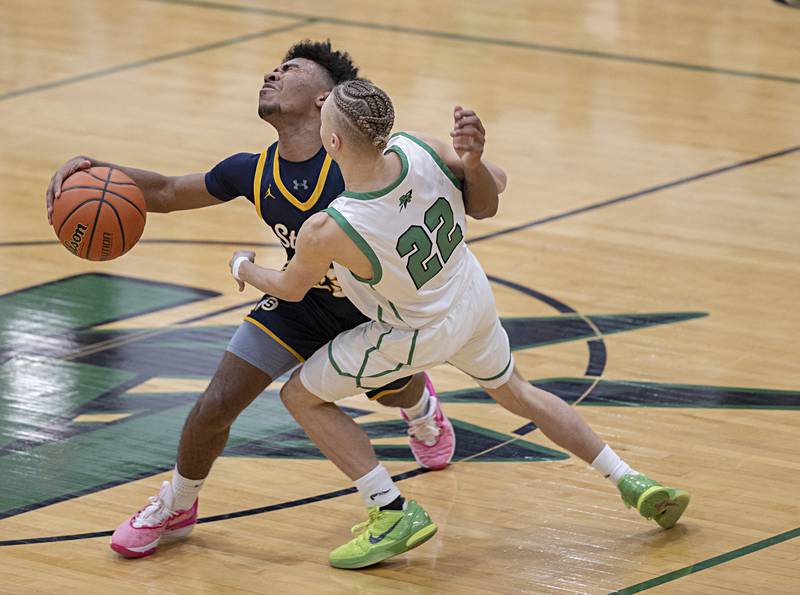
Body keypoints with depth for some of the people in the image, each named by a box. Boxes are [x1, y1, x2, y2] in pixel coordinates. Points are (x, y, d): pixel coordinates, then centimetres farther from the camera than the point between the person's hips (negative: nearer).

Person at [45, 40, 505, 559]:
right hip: (301, 304, 2)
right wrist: (94, 169, -20)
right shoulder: (254, 173, -21)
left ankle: (422, 409, 70)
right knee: (216, 405, -9)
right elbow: (167, 193, -4)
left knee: (396, 392, 29)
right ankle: (177, 507, 19)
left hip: (376, 310, -2)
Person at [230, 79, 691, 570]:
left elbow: (291, 288, -11)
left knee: (301, 395, 9)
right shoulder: (419, 151, -26)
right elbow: (485, 206, -7)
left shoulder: (326, 231, -35)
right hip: (475, 302, 6)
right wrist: (474, 162, -28)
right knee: (516, 392, 31)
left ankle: (394, 513, 7)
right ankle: (632, 483, 35)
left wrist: (244, 270, 10)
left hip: (419, 334, -6)